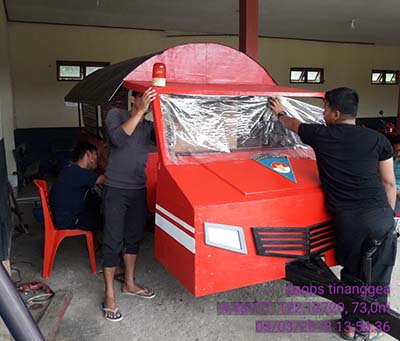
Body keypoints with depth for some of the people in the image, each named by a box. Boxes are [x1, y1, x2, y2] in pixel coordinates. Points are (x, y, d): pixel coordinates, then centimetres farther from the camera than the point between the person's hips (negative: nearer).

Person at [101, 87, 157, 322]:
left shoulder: (149, 126, 10)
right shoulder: (116, 115, -4)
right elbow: (118, 139, -24)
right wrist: (140, 111, -29)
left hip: (139, 190, 6)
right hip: (116, 190, -5)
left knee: (134, 238, 15)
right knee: (113, 243, -1)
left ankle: (129, 284, 32)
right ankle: (110, 296, 11)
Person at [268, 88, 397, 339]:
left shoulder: (321, 135, 4)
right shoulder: (377, 139, 5)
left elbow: (293, 124, 24)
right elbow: (389, 183, 7)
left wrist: (281, 112, 44)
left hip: (346, 219, 0)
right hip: (380, 215, 1)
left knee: (352, 275, 18)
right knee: (378, 276, 16)